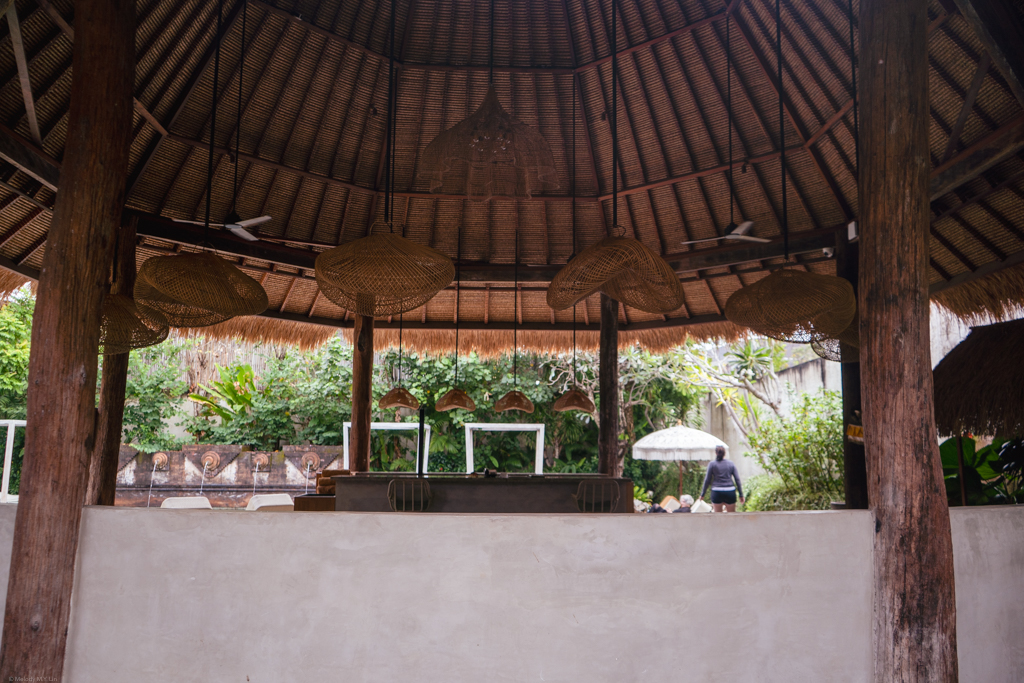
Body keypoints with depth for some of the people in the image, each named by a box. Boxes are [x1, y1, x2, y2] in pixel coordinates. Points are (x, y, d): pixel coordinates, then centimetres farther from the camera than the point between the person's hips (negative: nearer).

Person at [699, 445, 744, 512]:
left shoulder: (712, 464, -1)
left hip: (717, 492, -2)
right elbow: (737, 479, 4)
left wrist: (702, 494, 6)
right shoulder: (731, 463, 6)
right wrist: (741, 495, 8)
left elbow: (707, 480, -1)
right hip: (730, 492, 2)